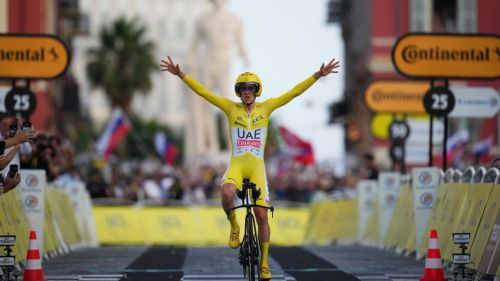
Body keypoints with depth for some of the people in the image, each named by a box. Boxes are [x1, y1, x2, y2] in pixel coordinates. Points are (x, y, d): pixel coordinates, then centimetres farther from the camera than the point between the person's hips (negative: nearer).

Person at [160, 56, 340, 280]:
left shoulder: (265, 108, 3)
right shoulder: (231, 108, 2)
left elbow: (295, 92, 0)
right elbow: (202, 91, -1)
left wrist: (318, 76, -7)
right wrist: (180, 75, -9)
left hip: (257, 168, 1)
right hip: (236, 166, -1)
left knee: (262, 216, -1)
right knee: (227, 193, -34)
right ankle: (234, 226, -4)